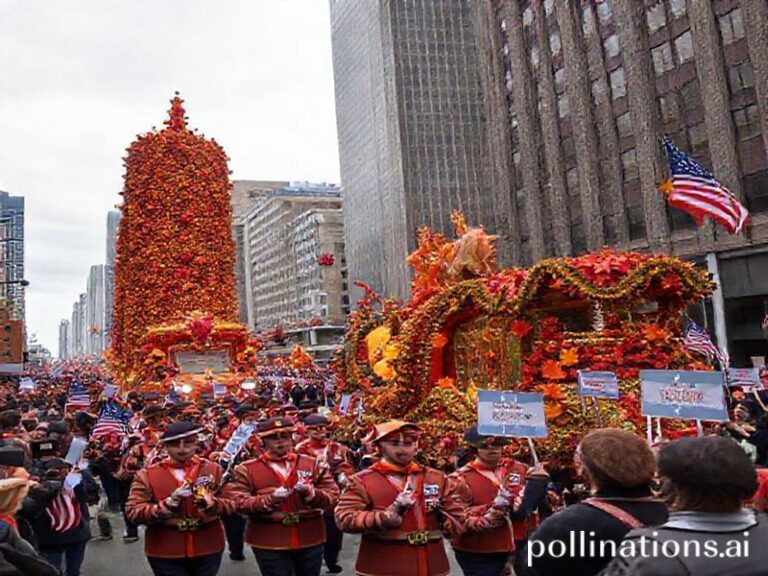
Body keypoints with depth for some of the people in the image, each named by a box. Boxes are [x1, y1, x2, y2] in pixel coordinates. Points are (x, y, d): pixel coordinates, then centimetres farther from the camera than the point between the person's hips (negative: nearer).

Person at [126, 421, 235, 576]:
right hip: (164, 553, -1)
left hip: (208, 549, 2)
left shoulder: (213, 469, 1)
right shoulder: (147, 474, -2)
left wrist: (212, 503, -22)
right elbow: (133, 512, -8)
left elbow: (233, 503, -2)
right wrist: (167, 505, -22)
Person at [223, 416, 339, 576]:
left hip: (310, 539, 2)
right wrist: (268, 500, -23)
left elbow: (333, 495, 0)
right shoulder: (247, 469, -1)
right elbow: (236, 502, -9)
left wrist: (311, 493, -20)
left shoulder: (312, 463, 4)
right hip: (268, 542, -2)